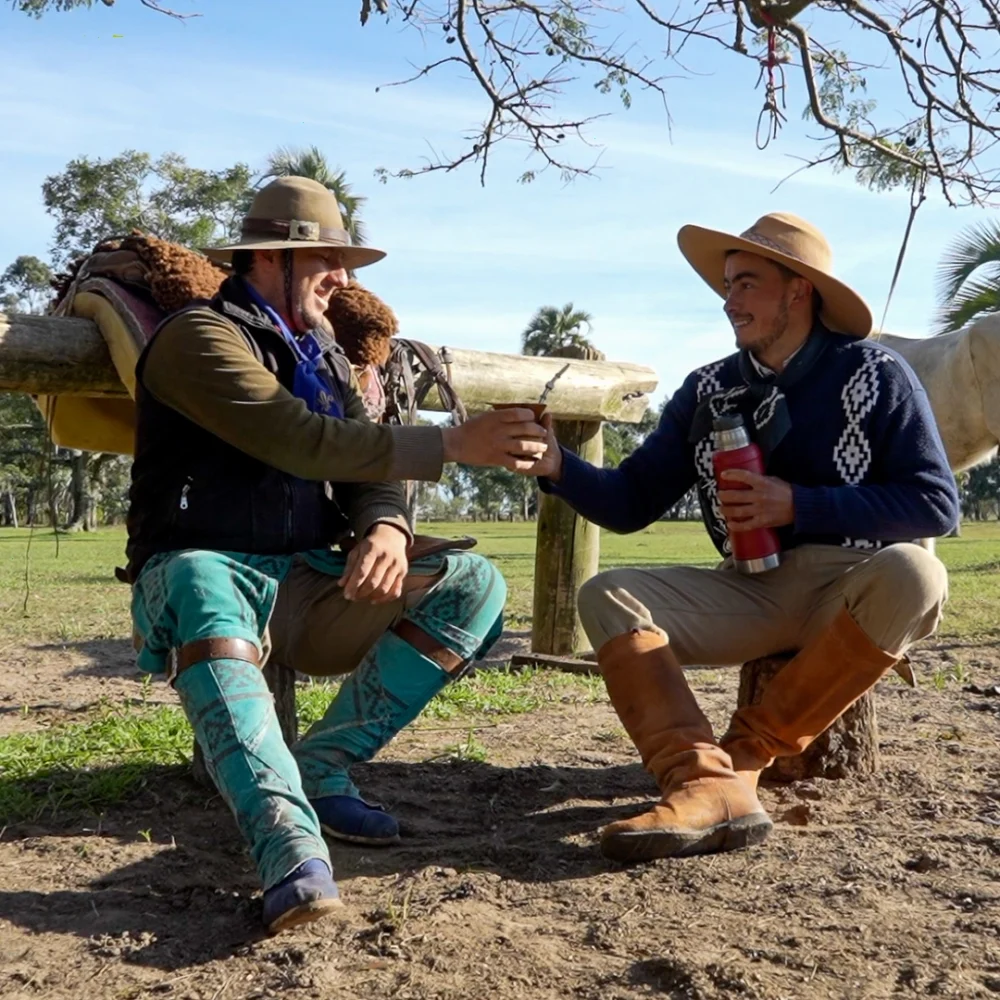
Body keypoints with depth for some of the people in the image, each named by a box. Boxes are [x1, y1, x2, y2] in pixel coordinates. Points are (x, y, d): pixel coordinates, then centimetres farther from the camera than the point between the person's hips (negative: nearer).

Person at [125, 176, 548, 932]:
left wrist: (386, 527, -20)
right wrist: (453, 444, -29)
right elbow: (302, 441, -24)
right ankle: (290, 840, -56)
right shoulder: (201, 336, -8)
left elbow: (364, 464, 5)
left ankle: (322, 766, -18)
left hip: (306, 580, 7)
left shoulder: (323, 354, 16)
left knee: (474, 583, -12)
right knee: (209, 620, -42)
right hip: (203, 566, -6)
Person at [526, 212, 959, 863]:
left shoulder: (875, 375, -1)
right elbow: (632, 502, 6)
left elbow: (936, 505, -9)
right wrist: (557, 467, -14)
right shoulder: (708, 391, 8)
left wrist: (797, 506, -16)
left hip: (857, 590, -3)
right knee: (608, 596, -17)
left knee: (911, 572, -35)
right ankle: (710, 787, -40)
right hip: (752, 593, 3)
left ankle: (744, 756, -24)